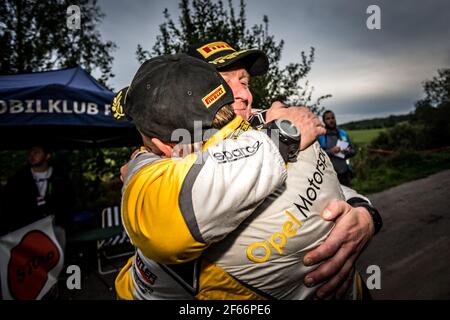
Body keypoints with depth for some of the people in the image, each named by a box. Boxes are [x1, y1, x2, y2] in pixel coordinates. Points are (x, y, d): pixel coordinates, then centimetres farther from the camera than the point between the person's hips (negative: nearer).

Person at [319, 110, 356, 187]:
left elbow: (353, 150, 16)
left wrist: (348, 152, -6)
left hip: (344, 172, 5)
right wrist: (330, 152, -21)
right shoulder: (320, 136, -2)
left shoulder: (343, 133, 13)